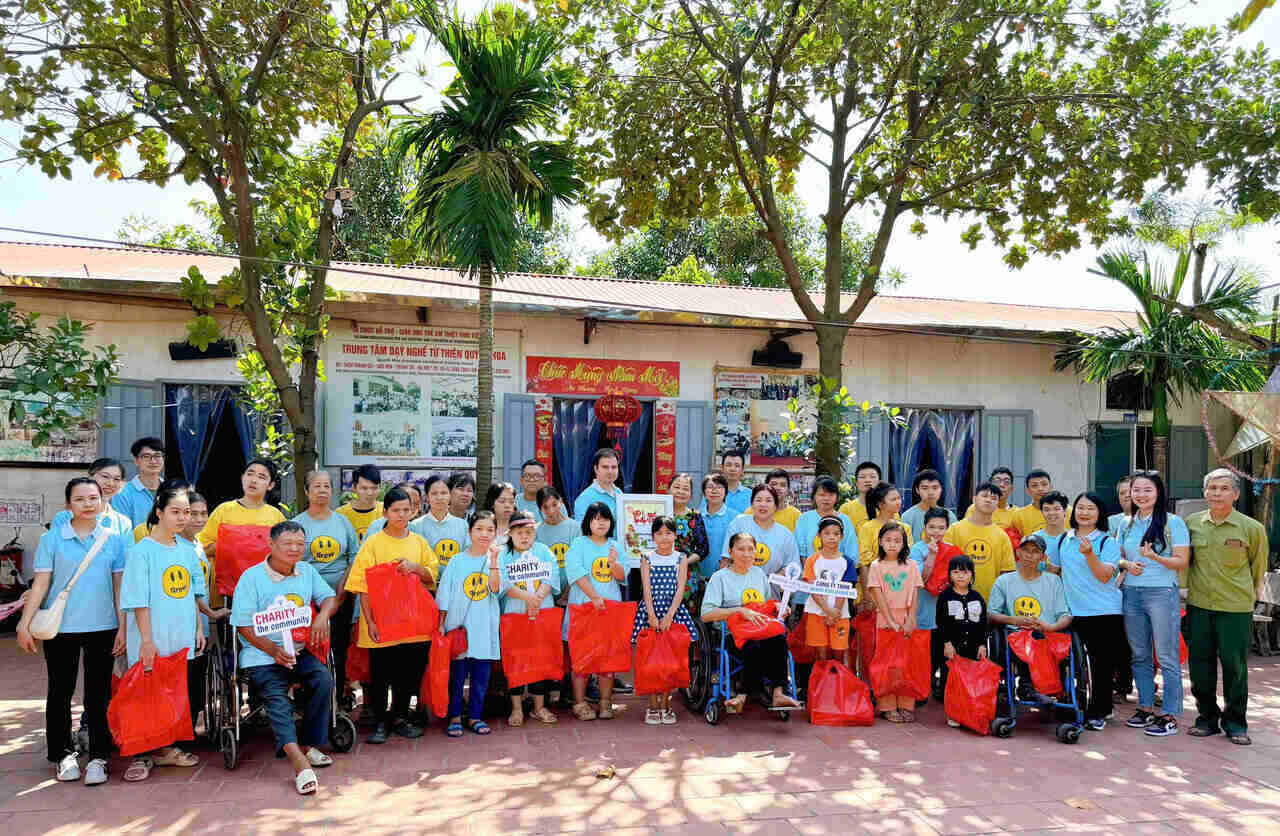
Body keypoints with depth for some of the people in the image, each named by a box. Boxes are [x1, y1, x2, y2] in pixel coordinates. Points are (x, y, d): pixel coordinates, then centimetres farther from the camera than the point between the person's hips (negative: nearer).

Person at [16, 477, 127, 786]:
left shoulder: (113, 538, 3)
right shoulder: (52, 538, 0)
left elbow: (119, 585, 4)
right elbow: (41, 583, 0)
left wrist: (122, 626, 1)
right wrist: (25, 623, -6)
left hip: (102, 626, 0)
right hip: (60, 627, 0)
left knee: (99, 693, 5)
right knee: (60, 691, 10)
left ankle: (98, 756, 14)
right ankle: (64, 754, 24)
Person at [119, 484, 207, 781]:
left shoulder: (187, 550, 8)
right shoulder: (142, 551, -9)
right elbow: (138, 601, -12)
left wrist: (198, 628, 13)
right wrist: (147, 639, -15)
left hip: (183, 642, 6)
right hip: (152, 644, -5)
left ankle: (165, 748, 25)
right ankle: (142, 755, 14)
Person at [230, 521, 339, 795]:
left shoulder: (307, 571, 12)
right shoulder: (252, 577, -3)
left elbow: (329, 597, 15)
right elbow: (244, 625, -7)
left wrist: (323, 615, -11)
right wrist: (273, 650, -18)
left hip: (299, 650, 4)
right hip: (261, 654, -4)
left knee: (324, 680, -23)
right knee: (275, 695, -27)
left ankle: (310, 744, -10)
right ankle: (298, 759, -43)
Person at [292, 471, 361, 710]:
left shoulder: (343, 521, 9)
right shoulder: (298, 523, 4)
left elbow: (355, 556, 9)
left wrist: (344, 584, -3)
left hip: (341, 595, 2)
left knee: (339, 647, 5)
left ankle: (339, 696, 15)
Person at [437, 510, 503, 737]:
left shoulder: (496, 560, 4)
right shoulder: (457, 561, 3)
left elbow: (495, 588, -13)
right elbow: (444, 596, 6)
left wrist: (493, 559, -20)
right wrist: (441, 624, 1)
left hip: (484, 628, 1)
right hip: (458, 626, 0)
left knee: (481, 676, 7)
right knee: (456, 674, 4)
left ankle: (475, 716, 21)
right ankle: (454, 717, 17)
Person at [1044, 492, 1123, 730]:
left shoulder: (1108, 542, -3)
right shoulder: (1063, 540, 10)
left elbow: (1105, 576, -13)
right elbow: (1057, 569, 21)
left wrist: (1089, 554, -23)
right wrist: (1041, 562, 4)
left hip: (1106, 611, -4)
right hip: (1077, 611, 4)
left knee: (1103, 662, 1)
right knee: (1091, 660, 9)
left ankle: (1096, 713, 11)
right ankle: (1103, 708, 22)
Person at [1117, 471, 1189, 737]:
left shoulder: (1173, 522, -3)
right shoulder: (1127, 524, 12)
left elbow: (1182, 561, -7)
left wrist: (1154, 557, -22)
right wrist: (1127, 565, -2)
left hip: (1162, 593, -5)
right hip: (1131, 594, 5)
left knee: (1167, 657, -1)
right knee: (1139, 655, 12)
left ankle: (1169, 715, 5)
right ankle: (1146, 707, 22)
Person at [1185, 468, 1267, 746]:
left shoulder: (1252, 529, -4)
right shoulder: (1191, 523, 2)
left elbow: (1258, 567, 9)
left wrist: (1252, 594, 14)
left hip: (1236, 608, -2)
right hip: (1198, 605, 3)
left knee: (1235, 665, 3)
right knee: (1200, 663, 8)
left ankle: (1235, 722, 19)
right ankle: (1207, 717, 23)